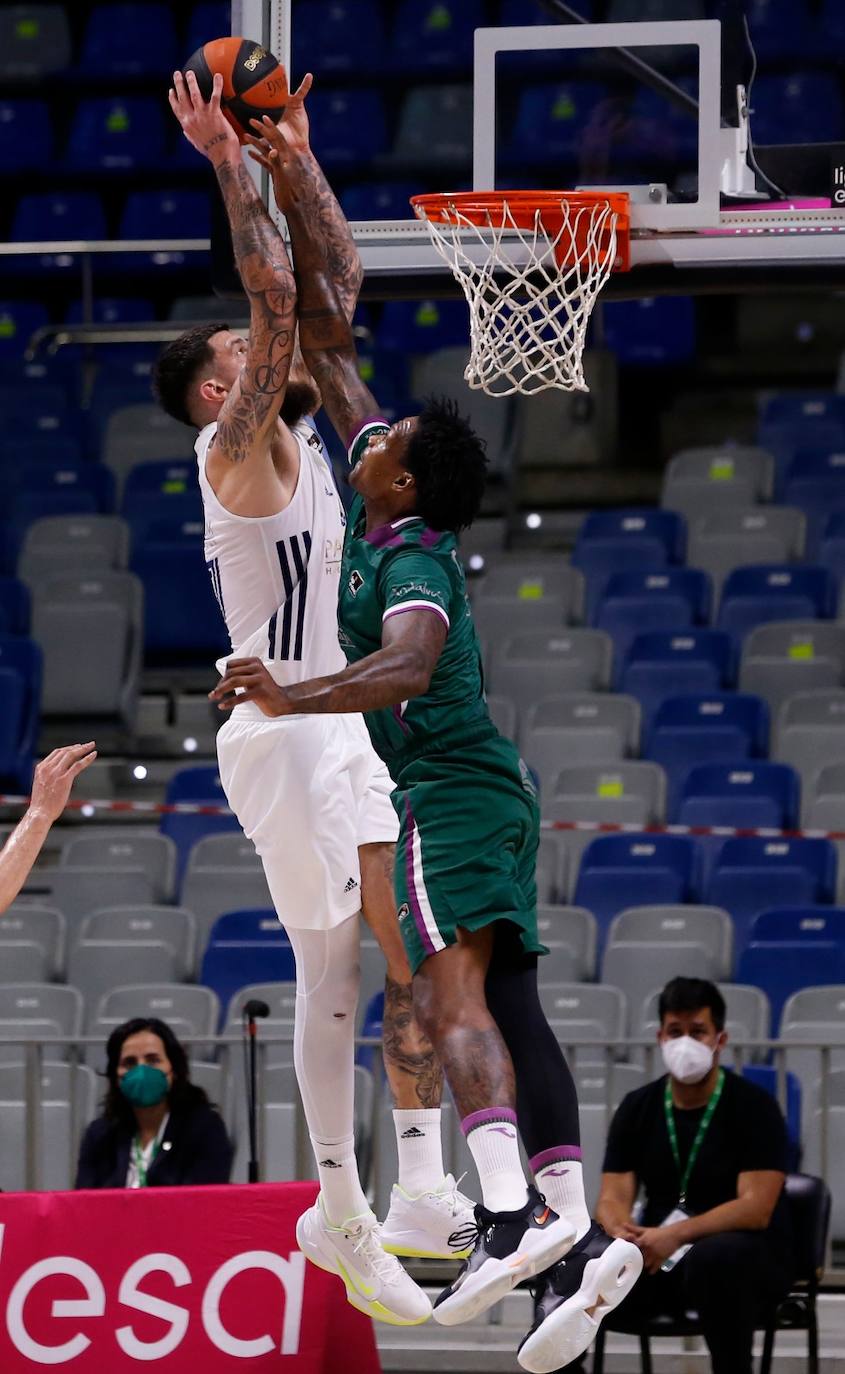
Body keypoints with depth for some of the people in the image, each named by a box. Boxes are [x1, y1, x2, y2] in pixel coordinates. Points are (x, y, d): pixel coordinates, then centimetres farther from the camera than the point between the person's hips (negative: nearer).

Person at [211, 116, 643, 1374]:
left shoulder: (414, 562, -14)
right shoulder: (387, 503, 9)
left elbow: (407, 667, -35)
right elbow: (329, 344, 16)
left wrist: (294, 698, -42)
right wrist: (293, 207, 15)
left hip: (449, 796, -9)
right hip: (488, 796, 9)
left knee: (452, 990, -21)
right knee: (506, 1004, 2)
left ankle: (512, 1214, -37)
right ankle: (576, 1235, -7)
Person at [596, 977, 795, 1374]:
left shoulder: (753, 1107, -8)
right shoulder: (637, 1108, 5)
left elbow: (755, 1209, -17)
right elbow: (613, 1199, -1)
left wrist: (676, 1236, -31)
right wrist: (623, 1234, -27)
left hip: (749, 1256, -4)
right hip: (660, 1257, 4)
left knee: (713, 1260, -41)